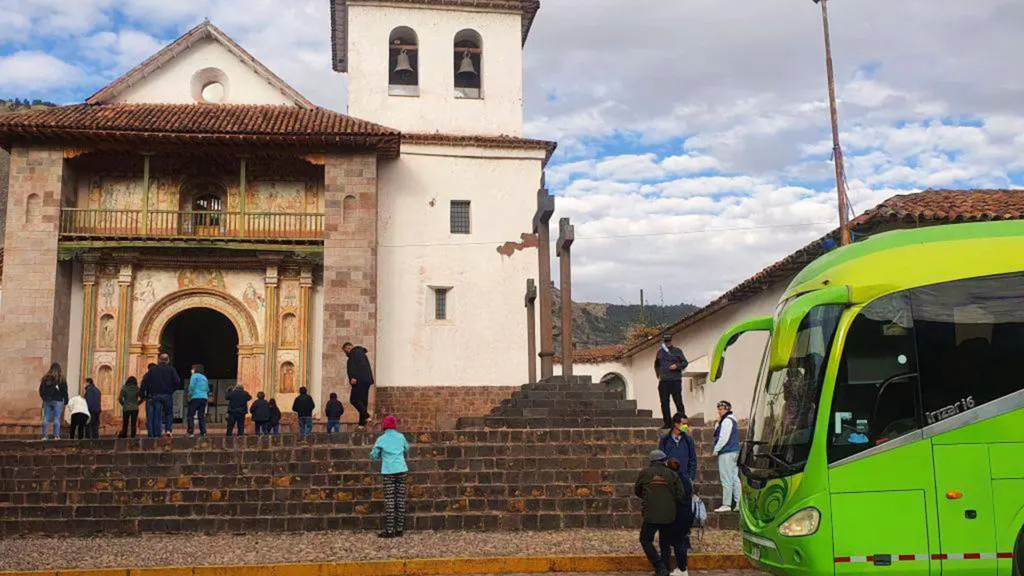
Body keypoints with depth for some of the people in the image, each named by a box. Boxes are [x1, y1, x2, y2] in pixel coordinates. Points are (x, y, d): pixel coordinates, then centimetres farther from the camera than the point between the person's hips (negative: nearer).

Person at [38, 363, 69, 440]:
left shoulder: (45, 378, 5)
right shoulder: (61, 378, -5)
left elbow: (41, 390, 12)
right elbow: (64, 391, -4)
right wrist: (65, 401, 4)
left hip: (47, 401, 3)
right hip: (57, 401, -3)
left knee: (46, 418, 6)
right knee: (57, 418, -2)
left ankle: (44, 436, 6)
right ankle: (56, 436, -4)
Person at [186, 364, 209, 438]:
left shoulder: (194, 375, 1)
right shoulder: (205, 378, 22)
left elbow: (192, 386, -11)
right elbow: (207, 389, 19)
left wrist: (189, 396, -4)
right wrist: (207, 397, 17)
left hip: (196, 398, -6)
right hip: (204, 398, 6)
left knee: (190, 415, -4)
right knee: (202, 416, 7)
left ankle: (191, 432, -13)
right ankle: (203, 433, 1)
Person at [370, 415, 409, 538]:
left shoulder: (381, 439, 0)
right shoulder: (401, 437, 9)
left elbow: (373, 456, 4)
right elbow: (407, 450, 26)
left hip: (388, 471, -3)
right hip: (401, 470, 3)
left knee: (389, 501, -3)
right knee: (400, 500, 6)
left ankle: (390, 530, -5)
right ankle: (400, 529, 7)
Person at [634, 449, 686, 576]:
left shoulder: (644, 473, 1)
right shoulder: (672, 474, 3)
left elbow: (637, 491, 13)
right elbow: (681, 495, -2)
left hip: (651, 515, -3)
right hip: (669, 515, 3)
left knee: (645, 540, 11)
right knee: (665, 541, 20)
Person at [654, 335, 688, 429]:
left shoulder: (677, 351, 6)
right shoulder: (660, 352, 14)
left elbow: (685, 362, 6)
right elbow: (656, 365, 26)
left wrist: (677, 366, -11)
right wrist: (658, 374, 15)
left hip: (675, 381, -3)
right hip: (663, 382, 3)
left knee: (678, 402, -5)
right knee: (664, 403, 3)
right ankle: (667, 423, 9)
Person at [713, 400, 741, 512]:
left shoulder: (727, 421, -13)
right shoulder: (731, 420, 18)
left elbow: (724, 438, -19)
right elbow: (717, 433, 21)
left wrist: (716, 449, -12)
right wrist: (718, 422, 6)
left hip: (726, 453, -10)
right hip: (734, 452, 10)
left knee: (726, 479, -8)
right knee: (735, 478, 11)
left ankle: (726, 504, -7)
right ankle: (738, 503, 13)